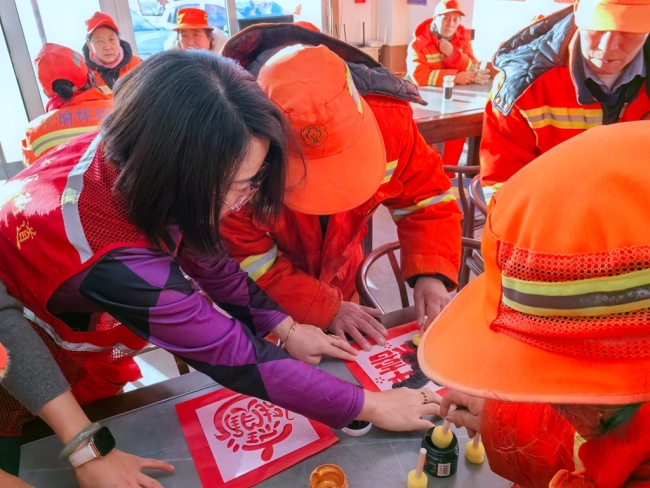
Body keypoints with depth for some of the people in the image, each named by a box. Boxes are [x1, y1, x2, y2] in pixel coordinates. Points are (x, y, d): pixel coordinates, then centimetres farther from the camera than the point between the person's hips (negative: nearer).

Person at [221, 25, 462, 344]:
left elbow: (426, 197, -14)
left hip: (338, 277, 4)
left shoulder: (387, 117, -27)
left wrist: (431, 273, -30)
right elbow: (242, 258, -26)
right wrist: (325, 307, -29)